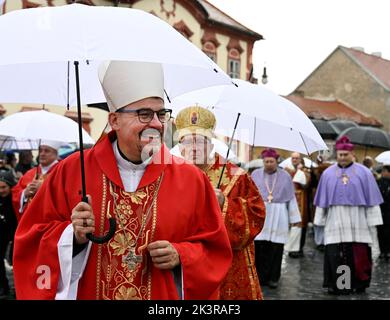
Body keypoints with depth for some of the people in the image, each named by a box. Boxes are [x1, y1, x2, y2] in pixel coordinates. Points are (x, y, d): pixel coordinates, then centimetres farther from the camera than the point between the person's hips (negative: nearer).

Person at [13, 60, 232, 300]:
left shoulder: (191, 180, -8)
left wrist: (180, 257, -19)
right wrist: (73, 236, -21)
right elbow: (32, 238, -4)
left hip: (164, 293, 0)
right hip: (86, 292, 0)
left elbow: (214, 249, -2)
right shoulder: (72, 171, -8)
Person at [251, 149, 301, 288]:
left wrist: (294, 218, 6)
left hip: (278, 216, 0)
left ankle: (273, 278, 10)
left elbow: (291, 198, 9)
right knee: (258, 247, -6)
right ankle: (257, 277, 5)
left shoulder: (285, 176, 8)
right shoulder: (255, 174, 9)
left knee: (276, 248, 0)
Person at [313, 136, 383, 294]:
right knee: (335, 254, -3)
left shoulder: (364, 172, 3)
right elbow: (322, 200, 11)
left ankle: (359, 283, 13)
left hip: (358, 221, -1)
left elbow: (371, 198, 3)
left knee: (358, 254, 0)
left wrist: (372, 220, 0)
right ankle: (336, 284, 4)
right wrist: (320, 219, 10)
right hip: (336, 221, 1)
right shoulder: (328, 173, 8)